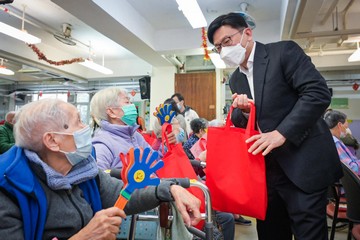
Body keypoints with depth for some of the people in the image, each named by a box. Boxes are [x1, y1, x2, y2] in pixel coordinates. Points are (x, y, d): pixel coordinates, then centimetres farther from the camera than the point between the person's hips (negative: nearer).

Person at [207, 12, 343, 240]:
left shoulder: (284, 51, -7)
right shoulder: (236, 79, 13)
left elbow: (318, 93, -17)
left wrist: (281, 133, -22)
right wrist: (243, 111, -9)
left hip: (303, 164, -6)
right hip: (266, 167, 7)